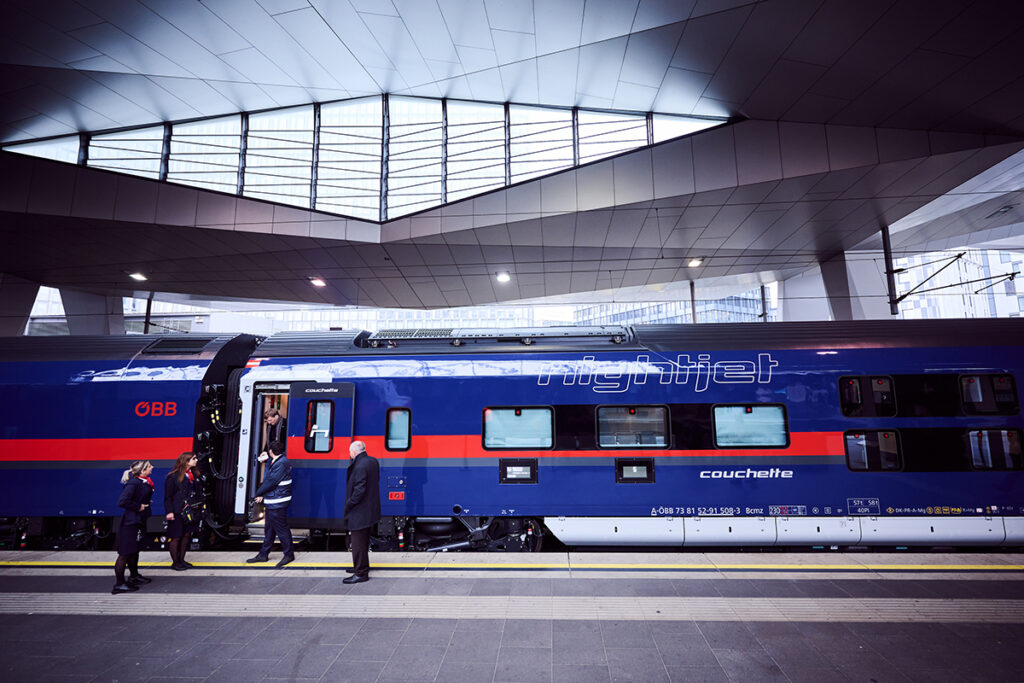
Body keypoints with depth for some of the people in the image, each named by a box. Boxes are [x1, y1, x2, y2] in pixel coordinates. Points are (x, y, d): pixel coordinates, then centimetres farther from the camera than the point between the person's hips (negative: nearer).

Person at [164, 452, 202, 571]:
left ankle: (181, 560, 25)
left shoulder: (194, 475, 10)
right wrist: (169, 512, -16)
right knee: (176, 537, 3)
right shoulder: (173, 477, -11)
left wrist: (200, 505, 9)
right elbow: (168, 496, -11)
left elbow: (199, 492, 15)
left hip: (190, 512, 7)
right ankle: (175, 562, 16)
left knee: (187, 535, 11)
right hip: (178, 512, -7)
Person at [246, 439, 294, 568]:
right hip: (272, 503, 10)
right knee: (269, 528, 17)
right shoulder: (276, 462, 14)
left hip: (277, 504, -10)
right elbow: (269, 479, 15)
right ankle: (263, 555, 28)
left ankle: (289, 555, 8)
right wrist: (263, 495, 4)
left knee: (281, 529, -2)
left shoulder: (281, 464, -20)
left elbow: (271, 481, -21)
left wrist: (258, 493, -7)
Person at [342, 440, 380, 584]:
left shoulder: (359, 467, -23)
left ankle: (361, 573, 10)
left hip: (359, 512, -10)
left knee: (358, 542, 1)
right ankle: (362, 566, 38)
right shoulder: (373, 461, 5)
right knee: (363, 541, 23)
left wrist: (349, 505, -14)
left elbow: (359, 490, -26)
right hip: (370, 510, 10)